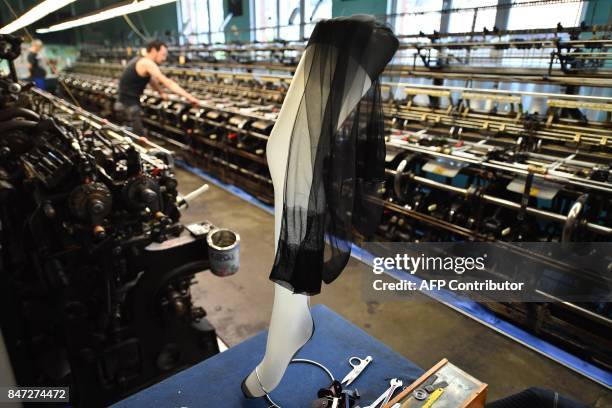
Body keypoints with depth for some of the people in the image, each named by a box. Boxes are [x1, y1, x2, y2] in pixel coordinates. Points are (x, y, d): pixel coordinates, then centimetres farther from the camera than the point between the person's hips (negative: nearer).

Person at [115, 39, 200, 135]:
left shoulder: (139, 61, 13)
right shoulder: (146, 63, -18)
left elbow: (152, 80, 25)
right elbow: (167, 82, -25)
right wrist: (189, 97, -28)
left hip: (127, 104, 10)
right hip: (129, 106, -10)